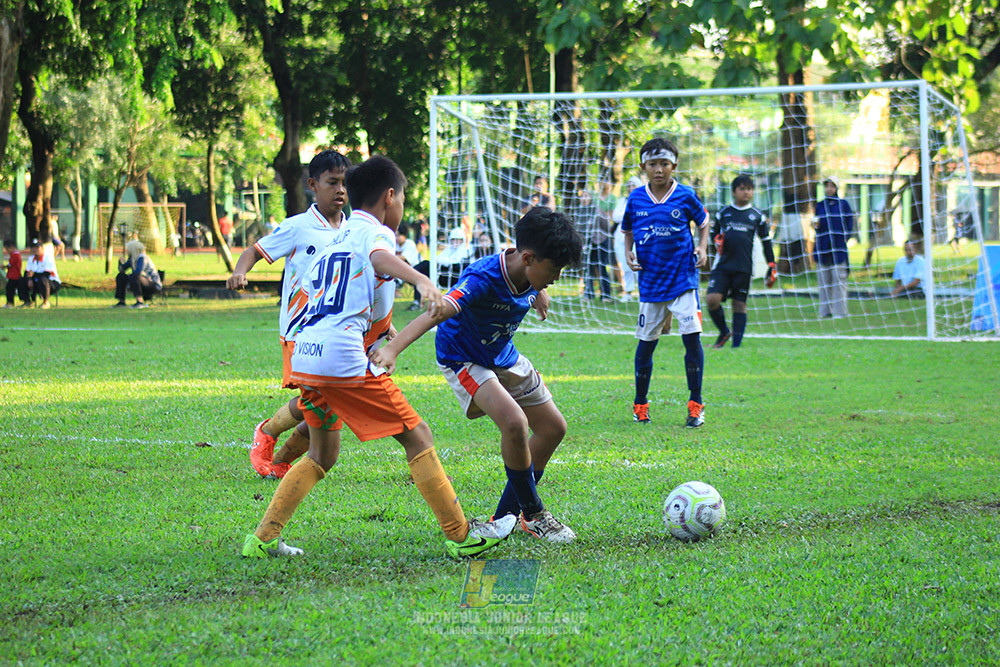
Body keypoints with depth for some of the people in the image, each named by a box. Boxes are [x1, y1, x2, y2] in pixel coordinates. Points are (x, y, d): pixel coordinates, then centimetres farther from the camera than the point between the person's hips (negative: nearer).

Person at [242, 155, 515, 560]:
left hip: (305, 355, 8)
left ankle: (263, 539, 15)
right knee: (417, 437, -1)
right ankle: (460, 537, -1)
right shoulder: (374, 232, 0)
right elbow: (380, 256, -24)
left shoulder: (334, 240, 25)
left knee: (322, 454, 22)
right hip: (344, 358, -8)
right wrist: (421, 280, -45)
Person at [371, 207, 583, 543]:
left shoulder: (529, 274, -15)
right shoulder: (483, 279, -37)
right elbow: (438, 312, -52)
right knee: (514, 421, -29)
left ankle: (506, 517, 21)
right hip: (463, 360, -8)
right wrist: (392, 348, -65)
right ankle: (533, 515, -10)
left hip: (504, 356, 8)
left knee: (552, 428, 10)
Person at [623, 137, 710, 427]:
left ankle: (695, 404, -1)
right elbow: (628, 231, 17)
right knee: (646, 342, 7)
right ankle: (640, 404, 22)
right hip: (650, 281, 2)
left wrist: (703, 248, -3)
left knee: (692, 336, -11)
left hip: (683, 280, -2)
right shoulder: (635, 199, 2)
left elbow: (703, 221, 13)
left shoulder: (686, 196, -3)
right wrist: (628, 252, -1)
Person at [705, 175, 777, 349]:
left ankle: (736, 345, 7)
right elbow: (714, 232, 22)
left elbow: (766, 242, 12)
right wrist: (717, 240, -2)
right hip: (722, 266, 1)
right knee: (712, 300, -14)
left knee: (740, 305, 0)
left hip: (744, 268, -1)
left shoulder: (757, 216, 8)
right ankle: (724, 332, 10)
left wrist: (772, 268, 7)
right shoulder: (724, 213, 9)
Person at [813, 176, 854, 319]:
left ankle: (840, 311, -5)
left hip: (838, 246, -3)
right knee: (824, 279, 2)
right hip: (823, 246, 3)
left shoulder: (843, 204, 5)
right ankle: (826, 311, 6)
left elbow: (850, 224, 6)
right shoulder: (820, 205, 13)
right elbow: (818, 226, 16)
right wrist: (816, 225, -6)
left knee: (839, 278, -6)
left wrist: (844, 238, -4)